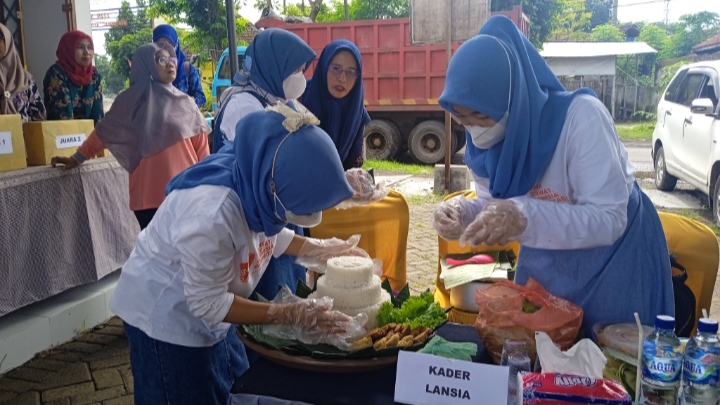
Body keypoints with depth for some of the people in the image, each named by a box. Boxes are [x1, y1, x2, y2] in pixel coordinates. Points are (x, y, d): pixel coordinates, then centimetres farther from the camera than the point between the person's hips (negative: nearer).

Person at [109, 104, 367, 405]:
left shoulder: (259, 184, -17)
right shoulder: (212, 214, -40)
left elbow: (267, 234, 5)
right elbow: (207, 303, -28)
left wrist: (320, 249, -7)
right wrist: (290, 315, -29)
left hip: (210, 311, 7)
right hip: (165, 317, -7)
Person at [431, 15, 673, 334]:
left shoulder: (580, 117, -30)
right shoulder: (485, 136, -13)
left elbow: (609, 219, -32)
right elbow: (494, 205, -2)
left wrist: (526, 218, -46)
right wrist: (462, 212, -24)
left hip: (614, 256, -5)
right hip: (544, 261, 5)